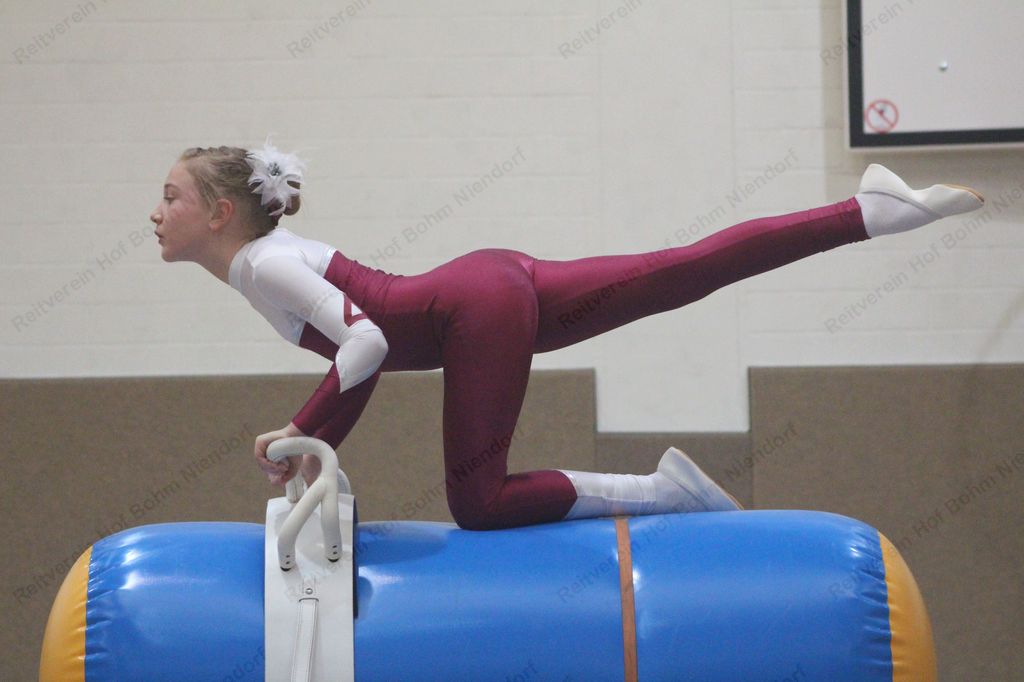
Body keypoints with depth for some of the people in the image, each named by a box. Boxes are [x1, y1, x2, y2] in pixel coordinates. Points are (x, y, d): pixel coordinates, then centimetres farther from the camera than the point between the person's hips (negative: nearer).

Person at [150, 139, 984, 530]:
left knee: (480, 504, -8)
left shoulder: (265, 267, -11)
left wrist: (305, 435, -15)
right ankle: (876, 210, 1)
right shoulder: (272, 251, 15)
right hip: (496, 287, 9)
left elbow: (364, 345, -23)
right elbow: (361, 338, 23)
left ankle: (660, 492, -10)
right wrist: (312, 437, 17)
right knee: (694, 269, 4)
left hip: (482, 311, -9)